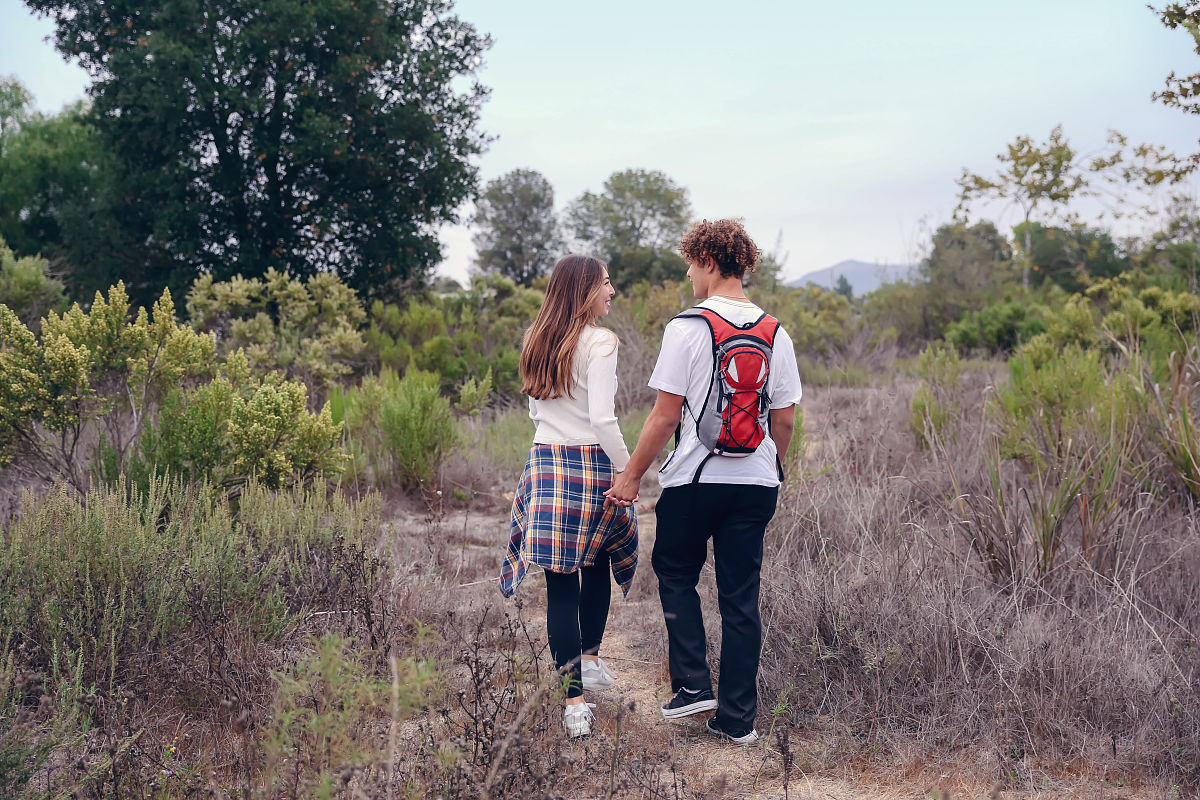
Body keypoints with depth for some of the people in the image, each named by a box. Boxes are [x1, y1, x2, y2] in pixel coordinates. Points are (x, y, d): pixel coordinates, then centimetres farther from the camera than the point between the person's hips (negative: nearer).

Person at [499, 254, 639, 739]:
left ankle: (574, 699, 2)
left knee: (561, 582, 2)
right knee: (598, 564, 22)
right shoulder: (599, 343, -11)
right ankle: (590, 659, 30)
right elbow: (602, 420, -16)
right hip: (592, 465, -4)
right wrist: (628, 471, -9)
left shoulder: (537, 342, 10)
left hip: (545, 463, 4)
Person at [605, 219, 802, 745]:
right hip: (756, 481, 4)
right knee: (741, 597, 9)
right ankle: (738, 718, 14)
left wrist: (632, 475, -1)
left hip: (695, 479, -4)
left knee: (675, 574, 19)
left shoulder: (687, 328, -9)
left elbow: (667, 414, -11)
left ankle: (693, 686, 10)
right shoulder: (775, 334, 5)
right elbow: (785, 419, 7)